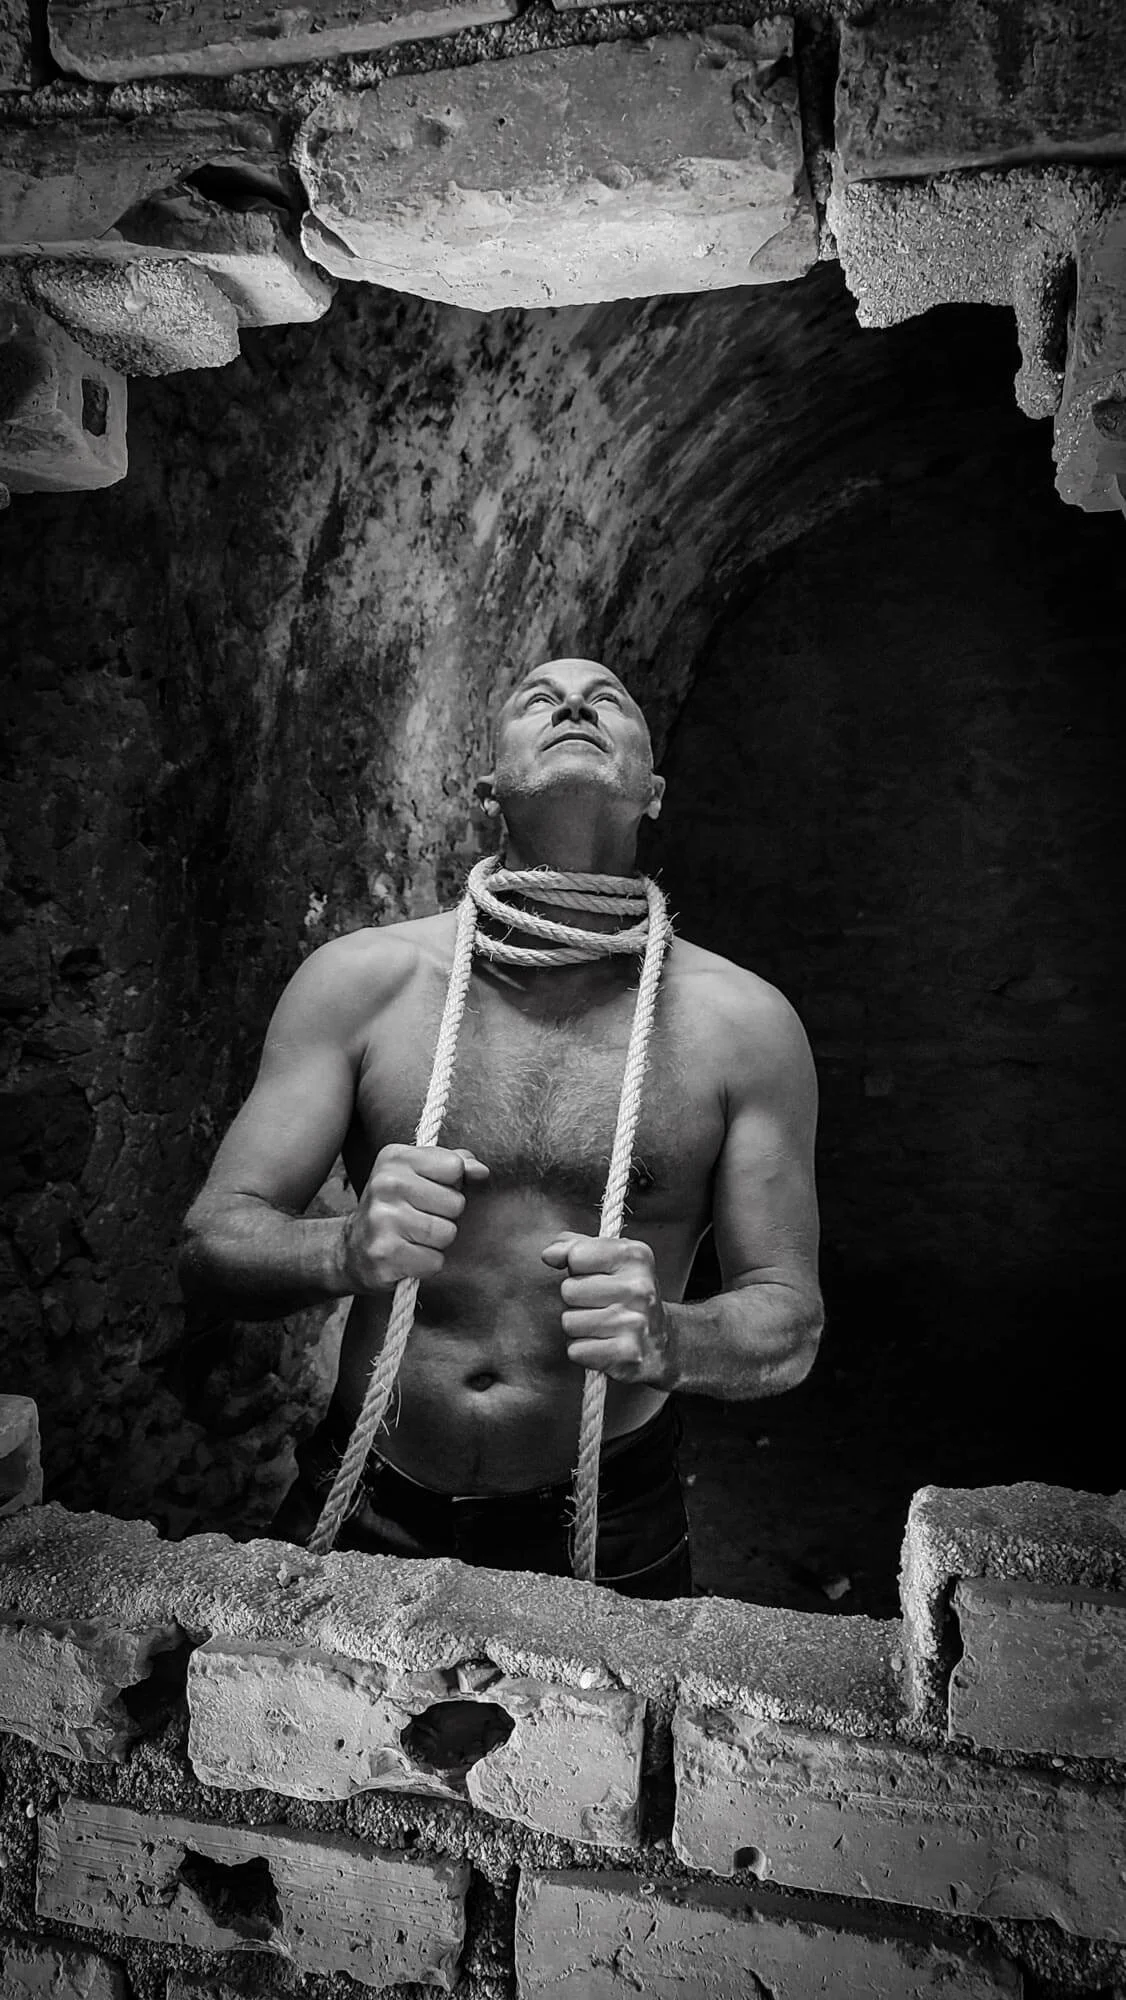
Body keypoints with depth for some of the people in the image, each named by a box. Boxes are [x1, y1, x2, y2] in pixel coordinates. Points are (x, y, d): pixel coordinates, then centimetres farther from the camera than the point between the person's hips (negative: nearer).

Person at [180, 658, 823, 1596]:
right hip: (365, 1517, 1)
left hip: (608, 1539, 0)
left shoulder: (743, 1022, -8)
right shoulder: (360, 979, -8)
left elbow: (790, 1317, -4)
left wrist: (666, 1339, -25)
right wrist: (348, 1251, -27)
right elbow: (212, 1239, -6)